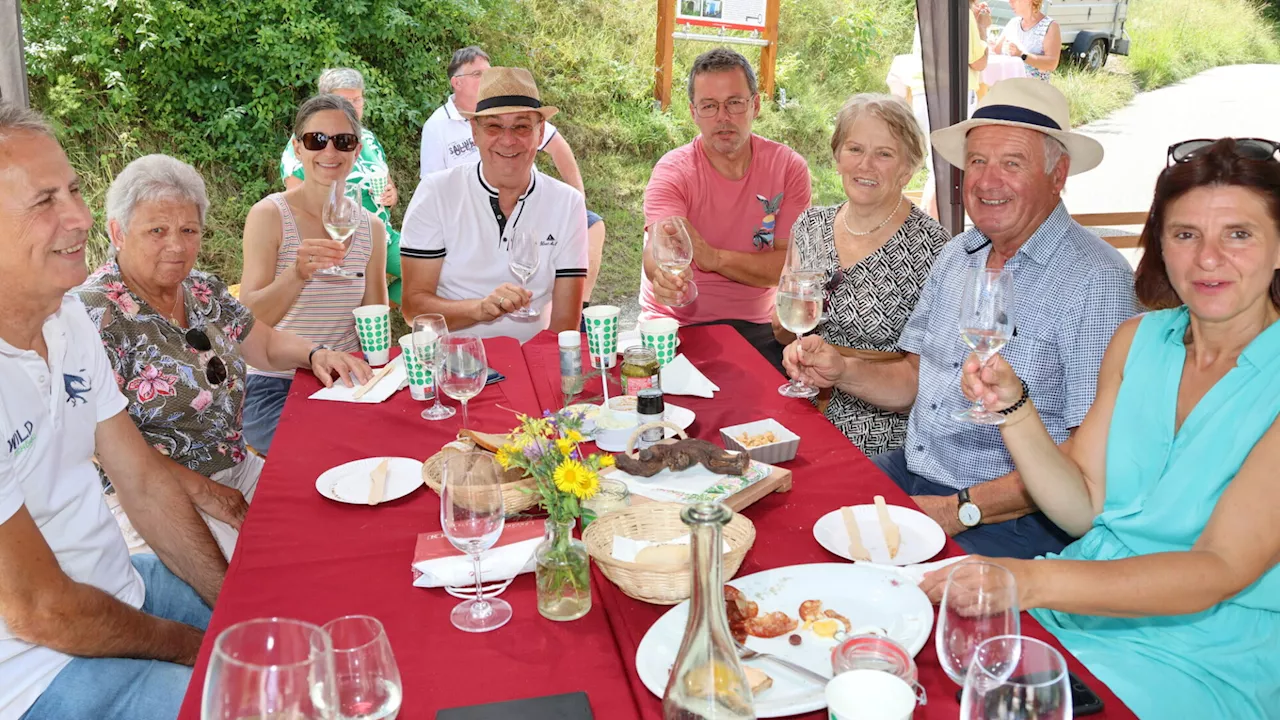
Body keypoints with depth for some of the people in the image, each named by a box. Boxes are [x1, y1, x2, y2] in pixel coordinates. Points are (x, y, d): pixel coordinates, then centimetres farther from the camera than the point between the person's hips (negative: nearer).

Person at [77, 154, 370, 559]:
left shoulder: (204, 292, 8)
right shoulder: (97, 313, -14)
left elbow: (267, 345, 21)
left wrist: (315, 355, -1)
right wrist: (199, 491, -20)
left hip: (236, 470, 8)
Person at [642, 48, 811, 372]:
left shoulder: (788, 166, -2)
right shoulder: (673, 171, -9)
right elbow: (656, 248, -27)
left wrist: (713, 257, -25)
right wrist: (662, 272, -52)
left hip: (758, 325, 3)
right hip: (678, 325, -2)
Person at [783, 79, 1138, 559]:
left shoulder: (1097, 282, -14)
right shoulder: (957, 254, 10)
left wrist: (962, 509, -21)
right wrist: (841, 371, -3)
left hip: (1014, 517, -7)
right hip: (911, 472, 7)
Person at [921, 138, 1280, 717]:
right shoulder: (1139, 340, 4)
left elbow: (1221, 570, -21)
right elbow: (1084, 509, 3)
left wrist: (1034, 580, -35)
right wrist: (1012, 407, -14)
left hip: (1208, 655, -4)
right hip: (1094, 593, 5)